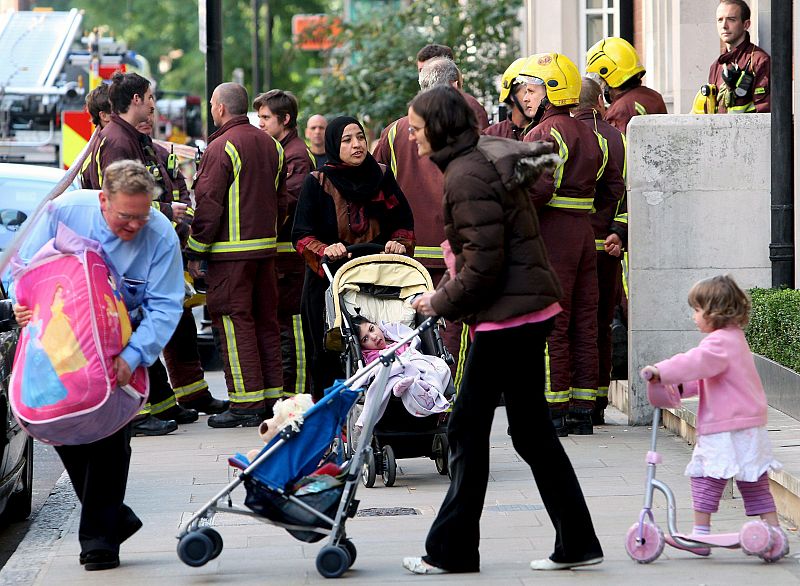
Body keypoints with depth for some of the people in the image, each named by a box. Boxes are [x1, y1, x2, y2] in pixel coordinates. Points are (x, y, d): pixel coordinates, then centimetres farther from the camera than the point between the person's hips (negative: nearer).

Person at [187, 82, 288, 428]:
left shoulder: (221, 147, -12)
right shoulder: (271, 145, 13)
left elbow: (208, 204, -14)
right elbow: (281, 201, 18)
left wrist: (195, 252, -8)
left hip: (230, 250, -8)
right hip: (265, 248, 8)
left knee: (235, 322, -5)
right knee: (265, 321, 12)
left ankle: (246, 403, -7)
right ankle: (272, 397, 15)